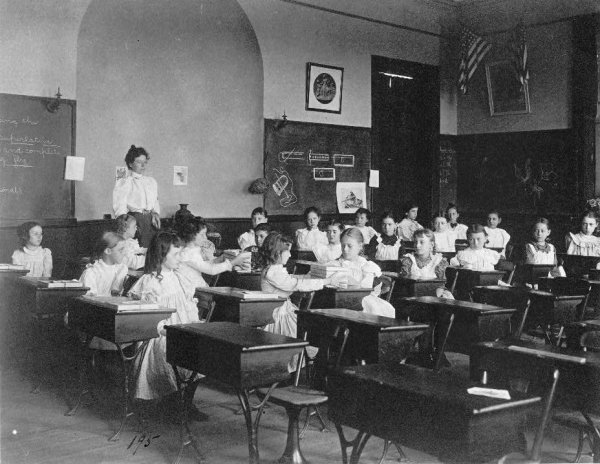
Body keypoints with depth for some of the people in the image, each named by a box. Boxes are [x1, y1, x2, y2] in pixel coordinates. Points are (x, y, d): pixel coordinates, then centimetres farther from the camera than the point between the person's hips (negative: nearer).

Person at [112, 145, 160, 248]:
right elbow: (120, 209, -4)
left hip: (150, 220, 5)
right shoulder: (124, 182, 2)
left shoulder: (151, 181, 20)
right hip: (133, 219, -5)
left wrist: (155, 213, 2)